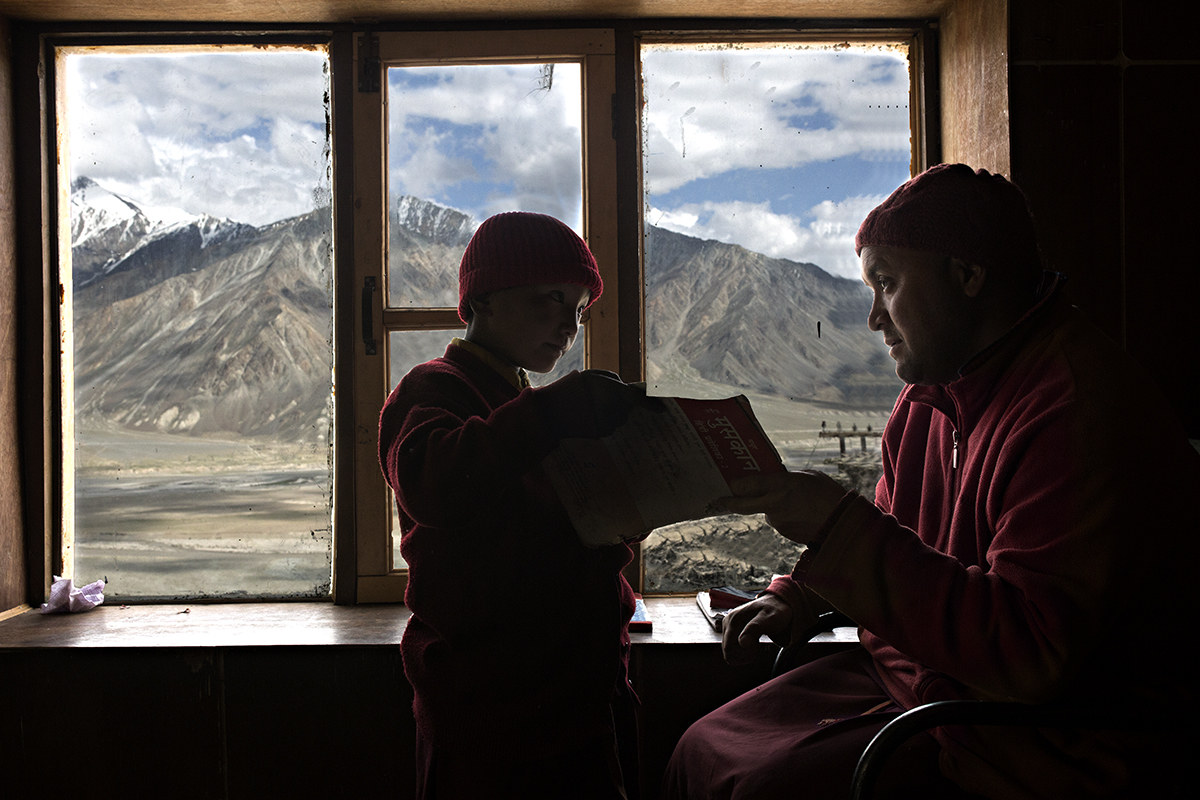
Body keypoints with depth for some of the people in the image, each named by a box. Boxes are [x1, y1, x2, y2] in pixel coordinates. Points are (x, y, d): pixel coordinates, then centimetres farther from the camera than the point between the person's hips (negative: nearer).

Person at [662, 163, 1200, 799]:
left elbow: (1029, 651, -30)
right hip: (907, 675, 9)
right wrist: (800, 595, 7)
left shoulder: (1082, 412, -22)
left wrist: (837, 523, -29)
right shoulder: (929, 397, 9)